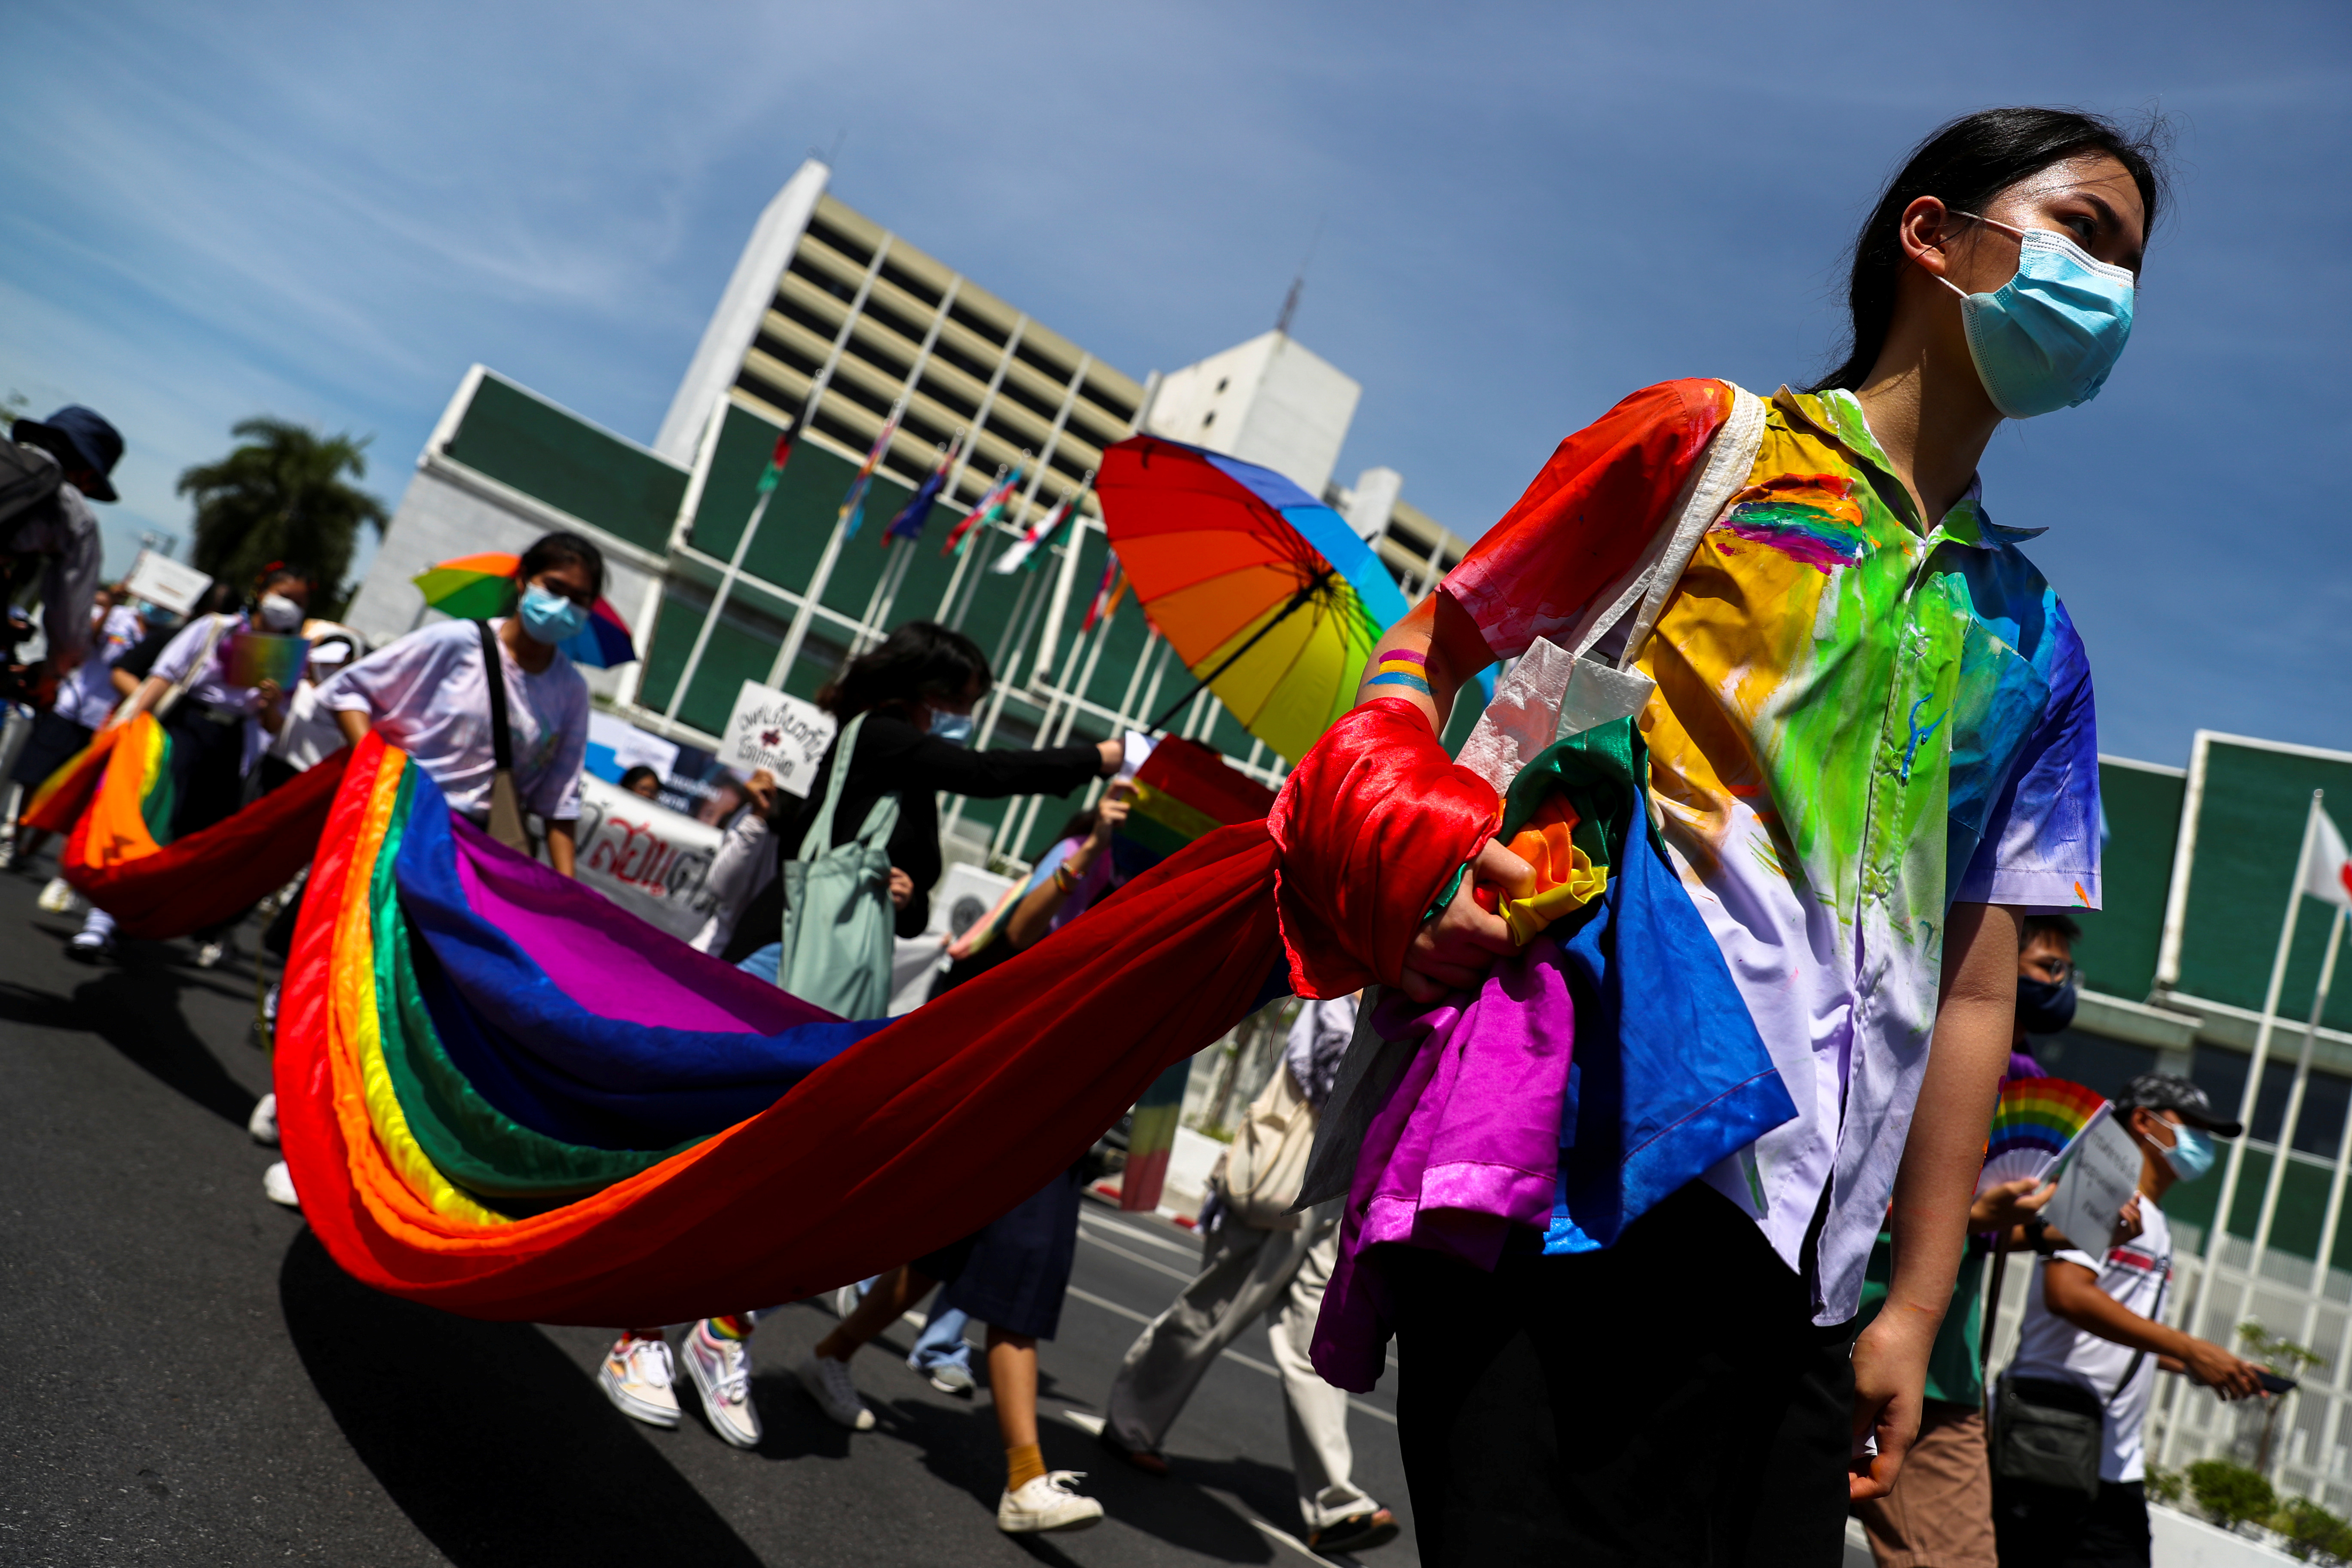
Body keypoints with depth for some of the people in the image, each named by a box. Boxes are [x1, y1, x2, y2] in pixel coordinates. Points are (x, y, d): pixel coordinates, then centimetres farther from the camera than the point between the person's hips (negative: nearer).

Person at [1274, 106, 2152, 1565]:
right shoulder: (1716, 440, 7)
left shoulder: (2036, 642, 20)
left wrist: (1916, 1308, 15)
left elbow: (1975, 987, 17)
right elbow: (1436, 645, 8)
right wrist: (1417, 838, -13)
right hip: (1587, 1155, -5)